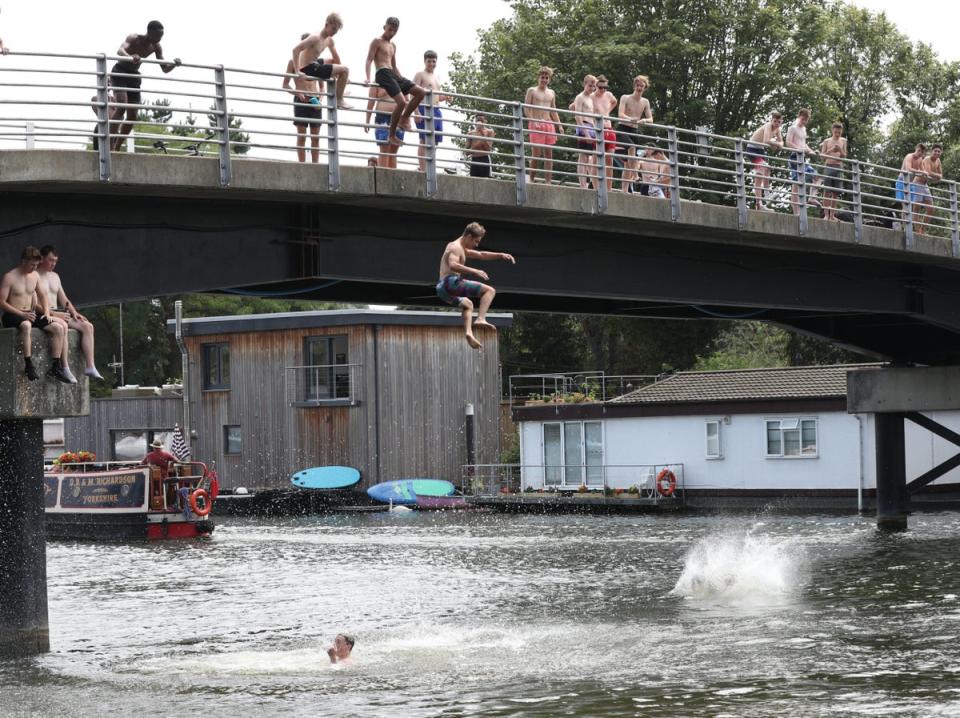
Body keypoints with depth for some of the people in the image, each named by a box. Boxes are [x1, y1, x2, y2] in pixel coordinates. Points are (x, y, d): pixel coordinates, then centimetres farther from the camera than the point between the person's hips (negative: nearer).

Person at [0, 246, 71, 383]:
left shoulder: (35, 276, 11)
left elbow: (41, 295, 25)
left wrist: (46, 311, 7)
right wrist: (22, 314, -21)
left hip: (30, 314, 7)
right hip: (12, 316, -7)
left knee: (58, 328, -12)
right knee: (26, 325, -42)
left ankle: (55, 367, -13)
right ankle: (28, 365, -43)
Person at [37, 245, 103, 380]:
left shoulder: (55, 276, 21)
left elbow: (64, 300, 22)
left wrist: (74, 312, 3)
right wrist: (54, 313, -21)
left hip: (58, 313, 8)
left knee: (87, 326, -12)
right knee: (62, 325, -38)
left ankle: (90, 367, -19)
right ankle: (64, 368, -39)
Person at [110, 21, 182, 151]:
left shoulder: (156, 47, -4)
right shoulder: (134, 39, -21)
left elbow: (165, 69, 1)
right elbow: (120, 51, -41)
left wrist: (174, 64, -23)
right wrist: (130, 57, -63)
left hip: (134, 76, 6)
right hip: (119, 72, -6)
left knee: (133, 116, -1)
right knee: (121, 104, -28)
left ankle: (117, 148, 11)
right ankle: (110, 146, -30)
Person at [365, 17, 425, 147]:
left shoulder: (393, 46, 25)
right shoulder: (377, 41, 2)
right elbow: (369, 60, -7)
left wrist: (403, 82, 26)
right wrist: (368, 78, -21)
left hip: (393, 74, 8)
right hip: (383, 74, -8)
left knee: (421, 92, -2)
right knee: (401, 102, -24)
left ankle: (404, 119, 7)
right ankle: (391, 135, -15)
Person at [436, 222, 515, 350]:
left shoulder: (462, 249, 26)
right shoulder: (456, 247, -7)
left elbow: (481, 255, 34)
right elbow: (453, 265, -25)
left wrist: (501, 255, 24)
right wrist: (474, 271, -27)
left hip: (442, 290, 10)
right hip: (451, 283, -10)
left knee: (467, 304, 38)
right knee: (489, 290, -9)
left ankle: (468, 332, 22)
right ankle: (481, 319, -23)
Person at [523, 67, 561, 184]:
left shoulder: (551, 93, 17)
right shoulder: (532, 91, 3)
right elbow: (526, 109, -4)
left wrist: (559, 125, 9)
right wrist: (533, 121, -18)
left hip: (549, 124, 5)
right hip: (536, 124, -5)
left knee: (548, 154, 0)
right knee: (536, 153, -9)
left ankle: (548, 181, -2)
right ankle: (532, 179, -3)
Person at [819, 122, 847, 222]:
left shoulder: (843, 141, 13)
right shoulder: (827, 141, 7)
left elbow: (844, 157, 10)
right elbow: (822, 156, 3)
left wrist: (840, 150, -10)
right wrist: (831, 150, -12)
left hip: (839, 168, 2)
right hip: (829, 166, -2)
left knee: (836, 192, -1)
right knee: (827, 191, -7)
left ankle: (832, 215, 1)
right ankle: (826, 214, -8)